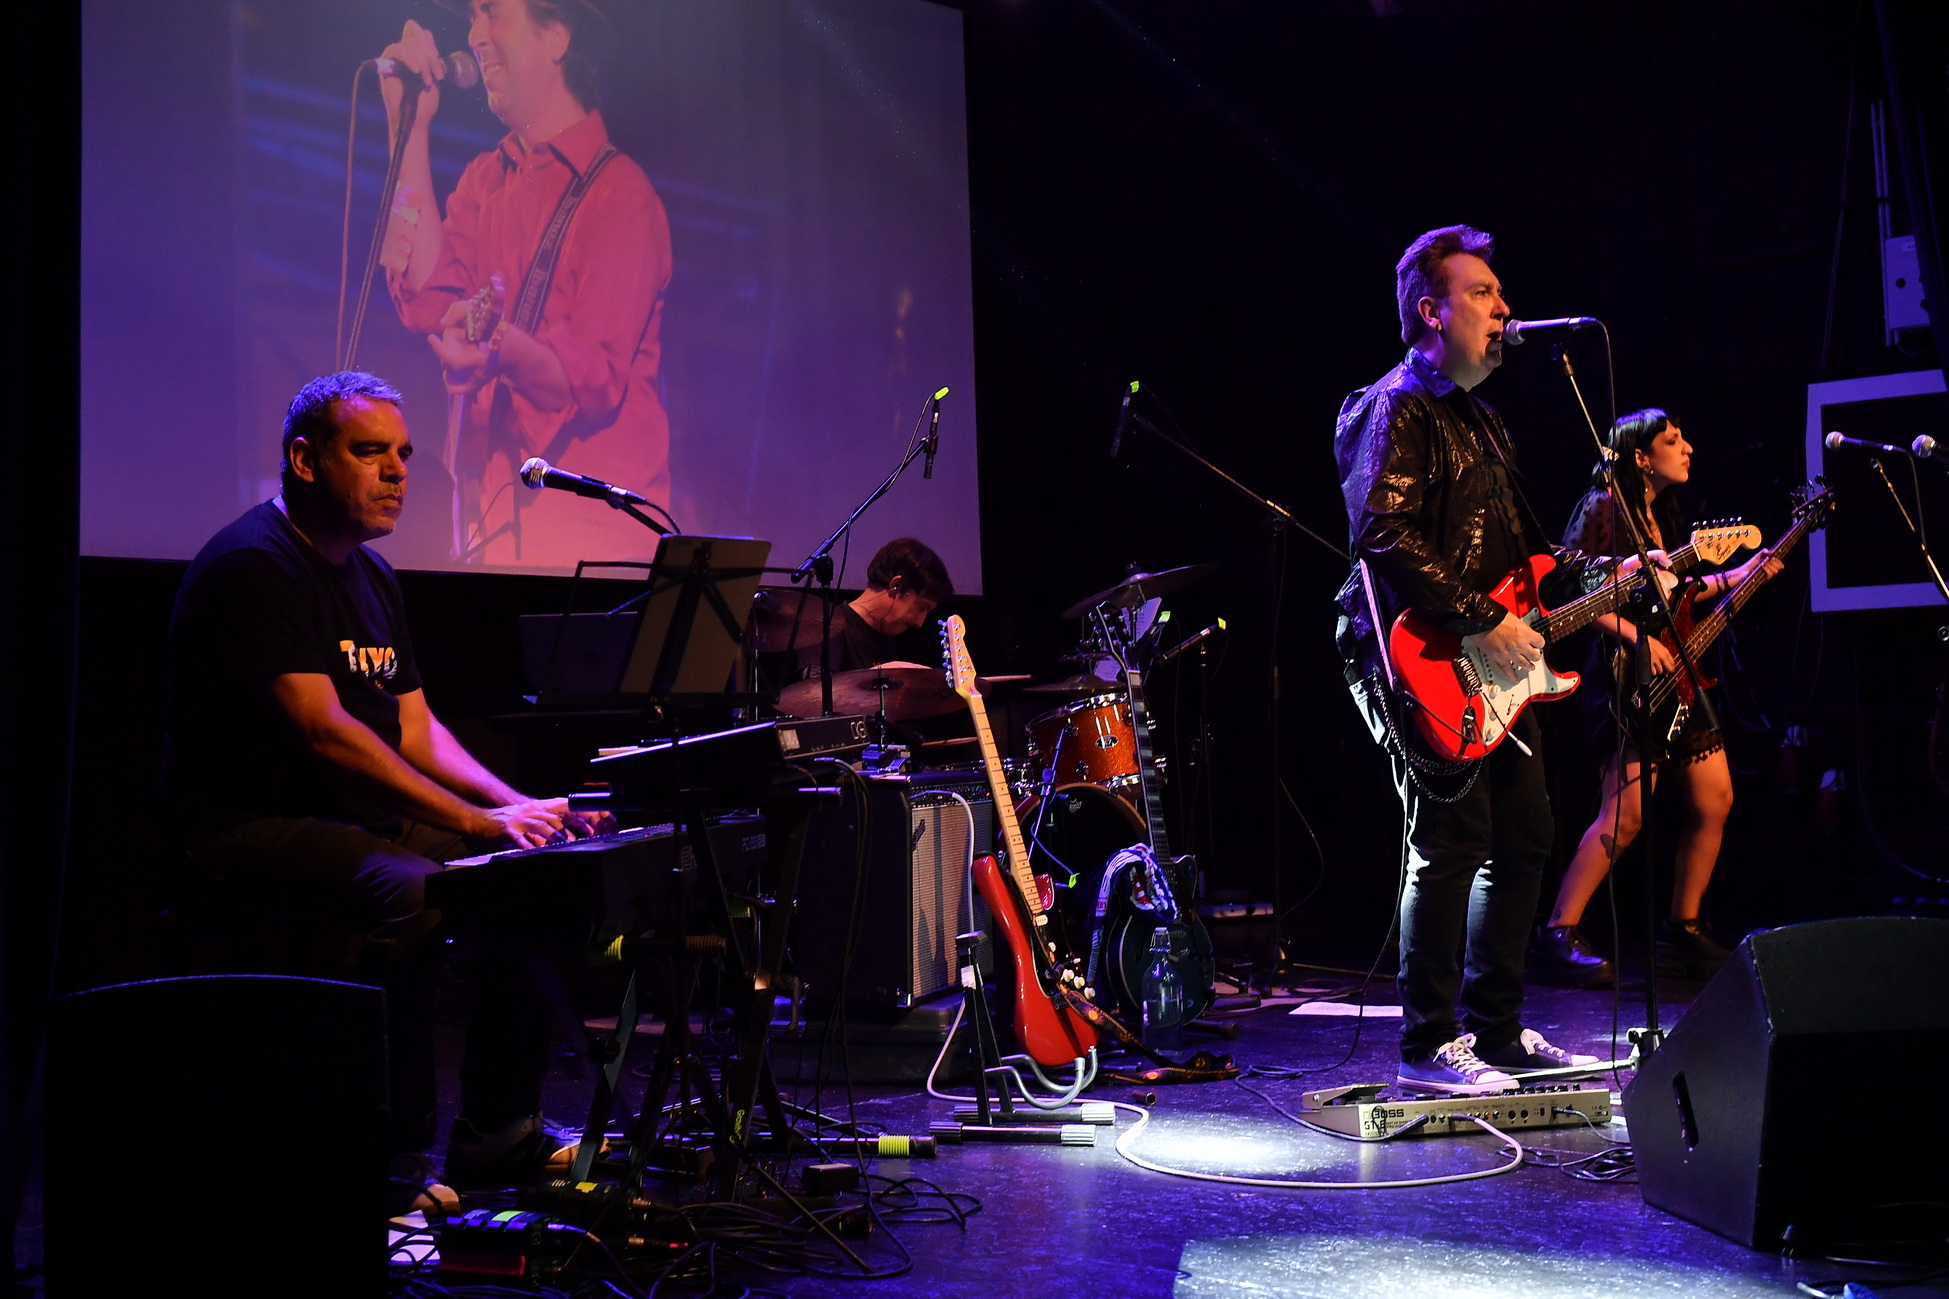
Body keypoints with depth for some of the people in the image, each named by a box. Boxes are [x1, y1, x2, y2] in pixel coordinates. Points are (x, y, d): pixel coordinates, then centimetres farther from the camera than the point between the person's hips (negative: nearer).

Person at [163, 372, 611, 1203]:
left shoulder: (374, 578, 16)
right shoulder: (252, 564, -14)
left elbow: (417, 731, 15)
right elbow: (322, 727, -23)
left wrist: (521, 807, -2)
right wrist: (475, 821, -25)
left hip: (360, 818, 9)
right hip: (248, 824, -9)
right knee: (407, 892, -35)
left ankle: (494, 1136, 4)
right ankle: (393, 1158, -24)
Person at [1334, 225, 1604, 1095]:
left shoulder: (1480, 418, 23)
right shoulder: (1396, 410, -8)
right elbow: (1383, 537, -22)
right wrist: (1482, 622, -21)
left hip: (1495, 667, 10)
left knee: (1523, 840, 11)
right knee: (1452, 842, -11)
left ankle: (1497, 1029, 21)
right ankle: (1429, 1047, -3)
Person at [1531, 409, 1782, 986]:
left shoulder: (1664, 516, 18)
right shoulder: (1605, 507, -8)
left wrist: (1737, 576, 20)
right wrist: (1637, 637, -22)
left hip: (1673, 676, 9)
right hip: (1628, 678, -9)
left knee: (1714, 800, 8)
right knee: (1625, 813, -18)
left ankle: (1683, 931, 19)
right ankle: (1558, 935, -14)